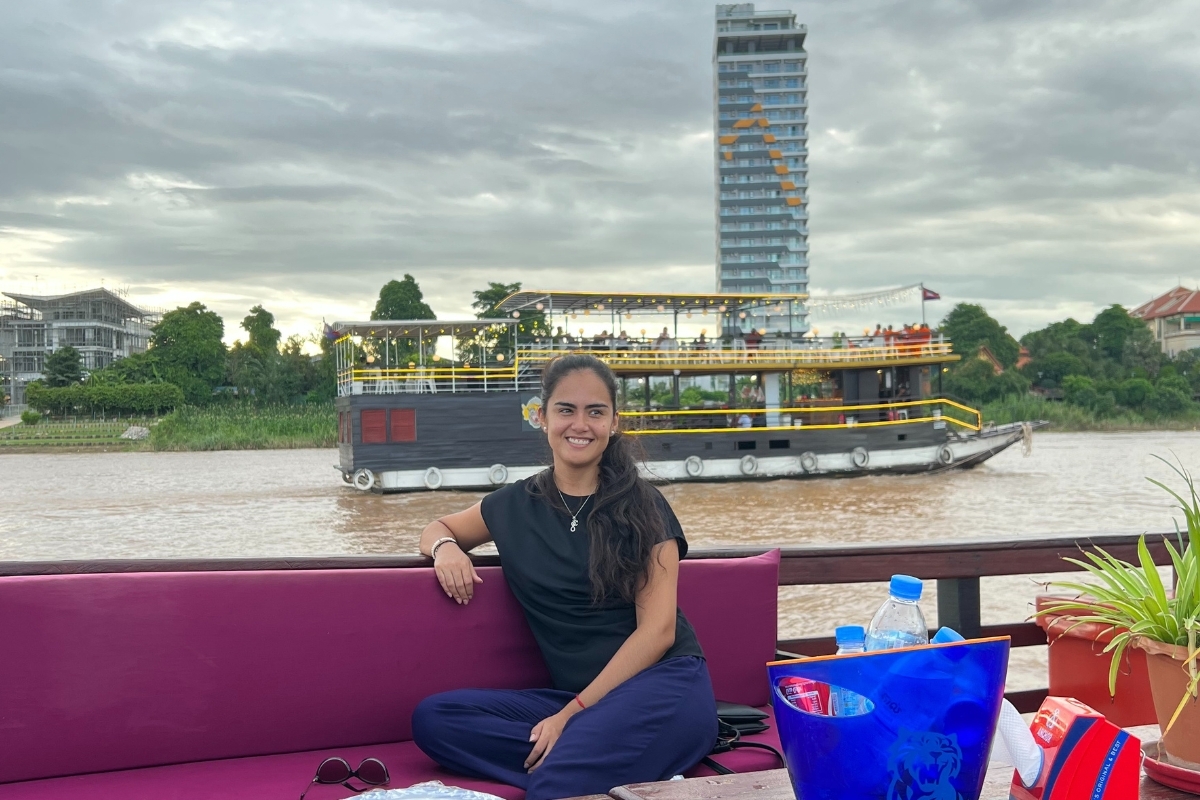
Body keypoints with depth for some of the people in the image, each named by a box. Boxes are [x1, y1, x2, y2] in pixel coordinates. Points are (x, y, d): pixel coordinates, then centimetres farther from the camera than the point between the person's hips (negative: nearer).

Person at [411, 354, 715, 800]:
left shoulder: (641, 506, 0)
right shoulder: (515, 505, 11)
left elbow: (657, 630, -6)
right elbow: (438, 529, 29)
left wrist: (572, 713, -14)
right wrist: (445, 547, 2)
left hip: (663, 684, -6)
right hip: (573, 694, 7)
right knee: (433, 719, -20)